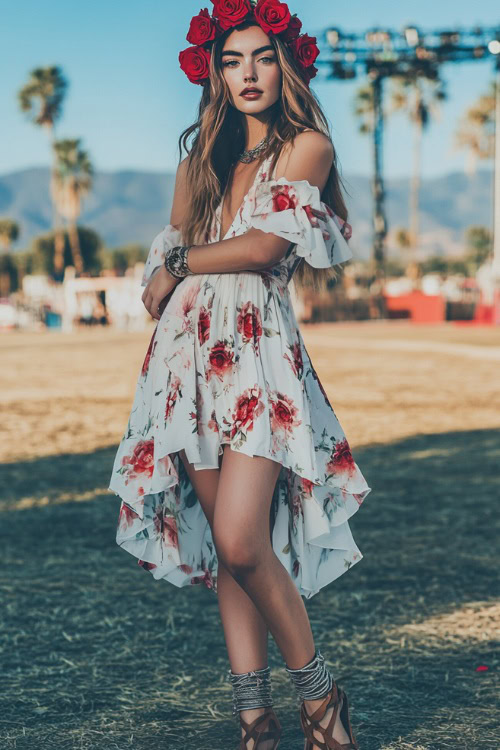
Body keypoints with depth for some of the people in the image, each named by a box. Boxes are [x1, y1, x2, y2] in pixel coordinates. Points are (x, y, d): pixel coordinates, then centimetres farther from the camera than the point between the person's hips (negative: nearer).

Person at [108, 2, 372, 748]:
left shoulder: (307, 146, 4)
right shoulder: (203, 156, 21)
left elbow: (263, 246, -7)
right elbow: (169, 254, 19)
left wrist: (179, 262, 5)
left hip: (259, 352, -5)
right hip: (190, 353, 5)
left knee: (240, 542, -17)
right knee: (222, 549, 2)